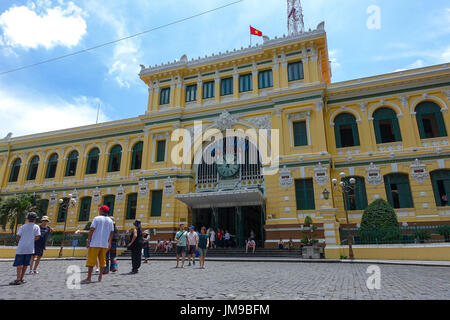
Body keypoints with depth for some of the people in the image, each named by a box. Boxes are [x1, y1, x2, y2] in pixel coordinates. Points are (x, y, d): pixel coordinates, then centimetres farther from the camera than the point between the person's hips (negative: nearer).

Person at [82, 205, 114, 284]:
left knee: (91, 260, -1)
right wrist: (109, 243, 19)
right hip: (105, 244, 4)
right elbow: (111, 233, 12)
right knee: (102, 260, 12)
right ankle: (100, 277, 14)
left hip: (95, 243, -4)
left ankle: (89, 278, -4)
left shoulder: (96, 218, -3)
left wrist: (88, 240, -6)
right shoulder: (110, 221, 10)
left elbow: (92, 230, -9)